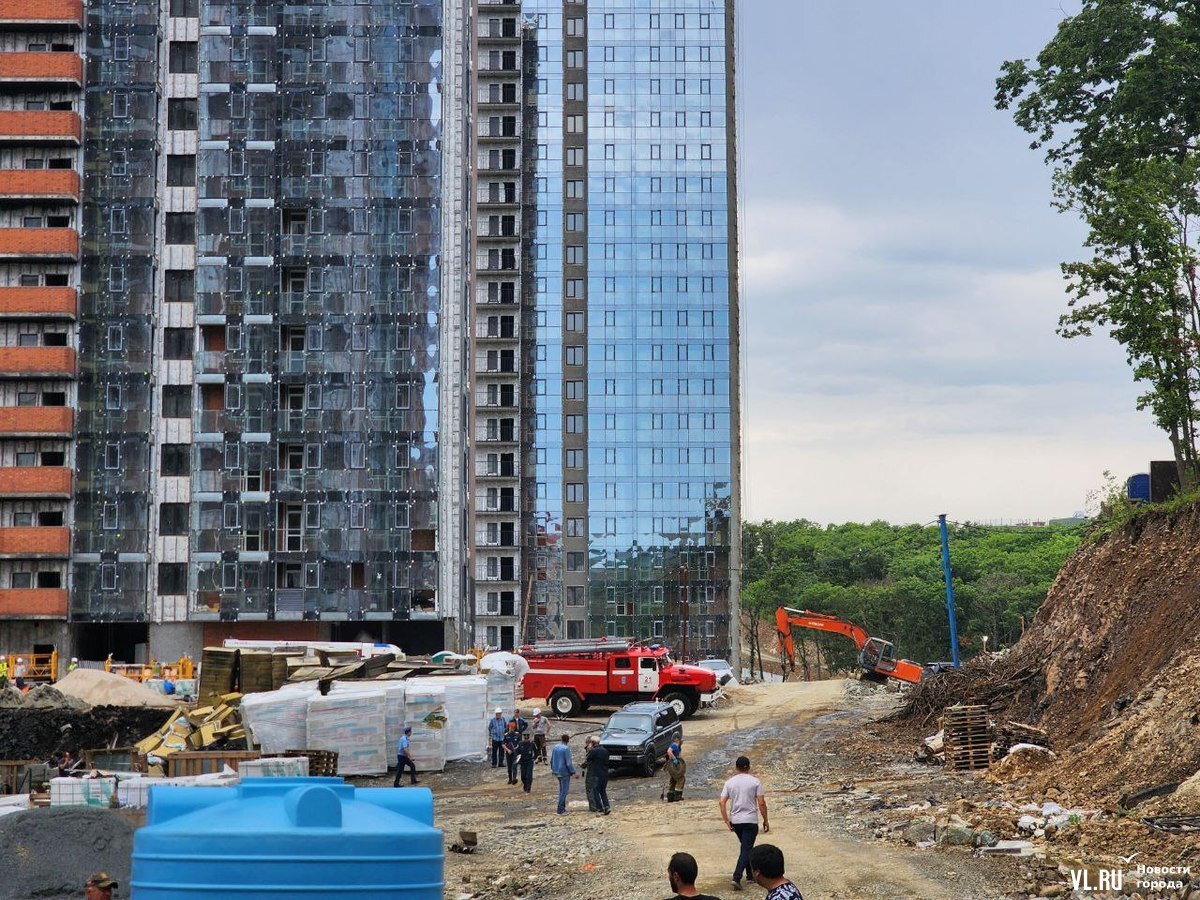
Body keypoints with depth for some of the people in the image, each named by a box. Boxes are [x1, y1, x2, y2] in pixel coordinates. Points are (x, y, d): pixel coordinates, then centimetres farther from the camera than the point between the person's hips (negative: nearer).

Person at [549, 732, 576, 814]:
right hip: (564, 772, -8)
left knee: (562, 790, 18)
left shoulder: (556, 748, 7)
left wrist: (553, 769, 26)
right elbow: (568, 762, -18)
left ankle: (562, 808, 21)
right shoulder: (566, 749, -16)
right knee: (564, 790, -4)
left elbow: (552, 760, 15)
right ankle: (560, 809, -6)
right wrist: (572, 772, -11)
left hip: (557, 772, 8)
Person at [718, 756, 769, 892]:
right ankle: (737, 878, -17)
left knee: (745, 846, 22)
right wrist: (765, 821, 1)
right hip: (750, 820, -4)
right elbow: (761, 803, -9)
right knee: (746, 849, -3)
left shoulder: (729, 782, 2)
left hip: (735, 821, 4)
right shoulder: (755, 782, -7)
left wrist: (726, 821, 1)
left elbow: (722, 802, -5)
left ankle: (750, 874, 32)